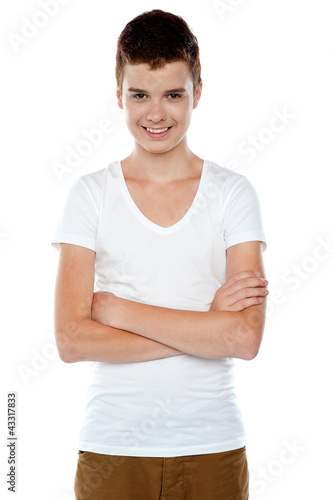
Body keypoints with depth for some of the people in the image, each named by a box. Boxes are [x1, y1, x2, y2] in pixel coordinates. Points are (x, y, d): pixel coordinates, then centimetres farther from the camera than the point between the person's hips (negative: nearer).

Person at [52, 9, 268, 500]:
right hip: (112, 446, 0)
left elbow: (246, 338, -12)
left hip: (213, 446, 0)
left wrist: (119, 310, -13)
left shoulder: (234, 193, -2)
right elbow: (71, 339, -11)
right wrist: (206, 326, -14)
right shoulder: (90, 194, -2)